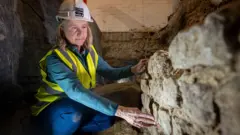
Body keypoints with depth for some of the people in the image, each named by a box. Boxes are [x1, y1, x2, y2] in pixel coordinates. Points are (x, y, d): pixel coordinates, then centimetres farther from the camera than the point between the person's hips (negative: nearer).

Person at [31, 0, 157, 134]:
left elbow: (109, 72, -2)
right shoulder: (55, 59, -27)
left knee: (108, 117, -17)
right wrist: (120, 111, -51)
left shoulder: (89, 51, -4)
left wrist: (133, 69, -22)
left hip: (79, 108, 6)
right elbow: (76, 92, -42)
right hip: (54, 113, -6)